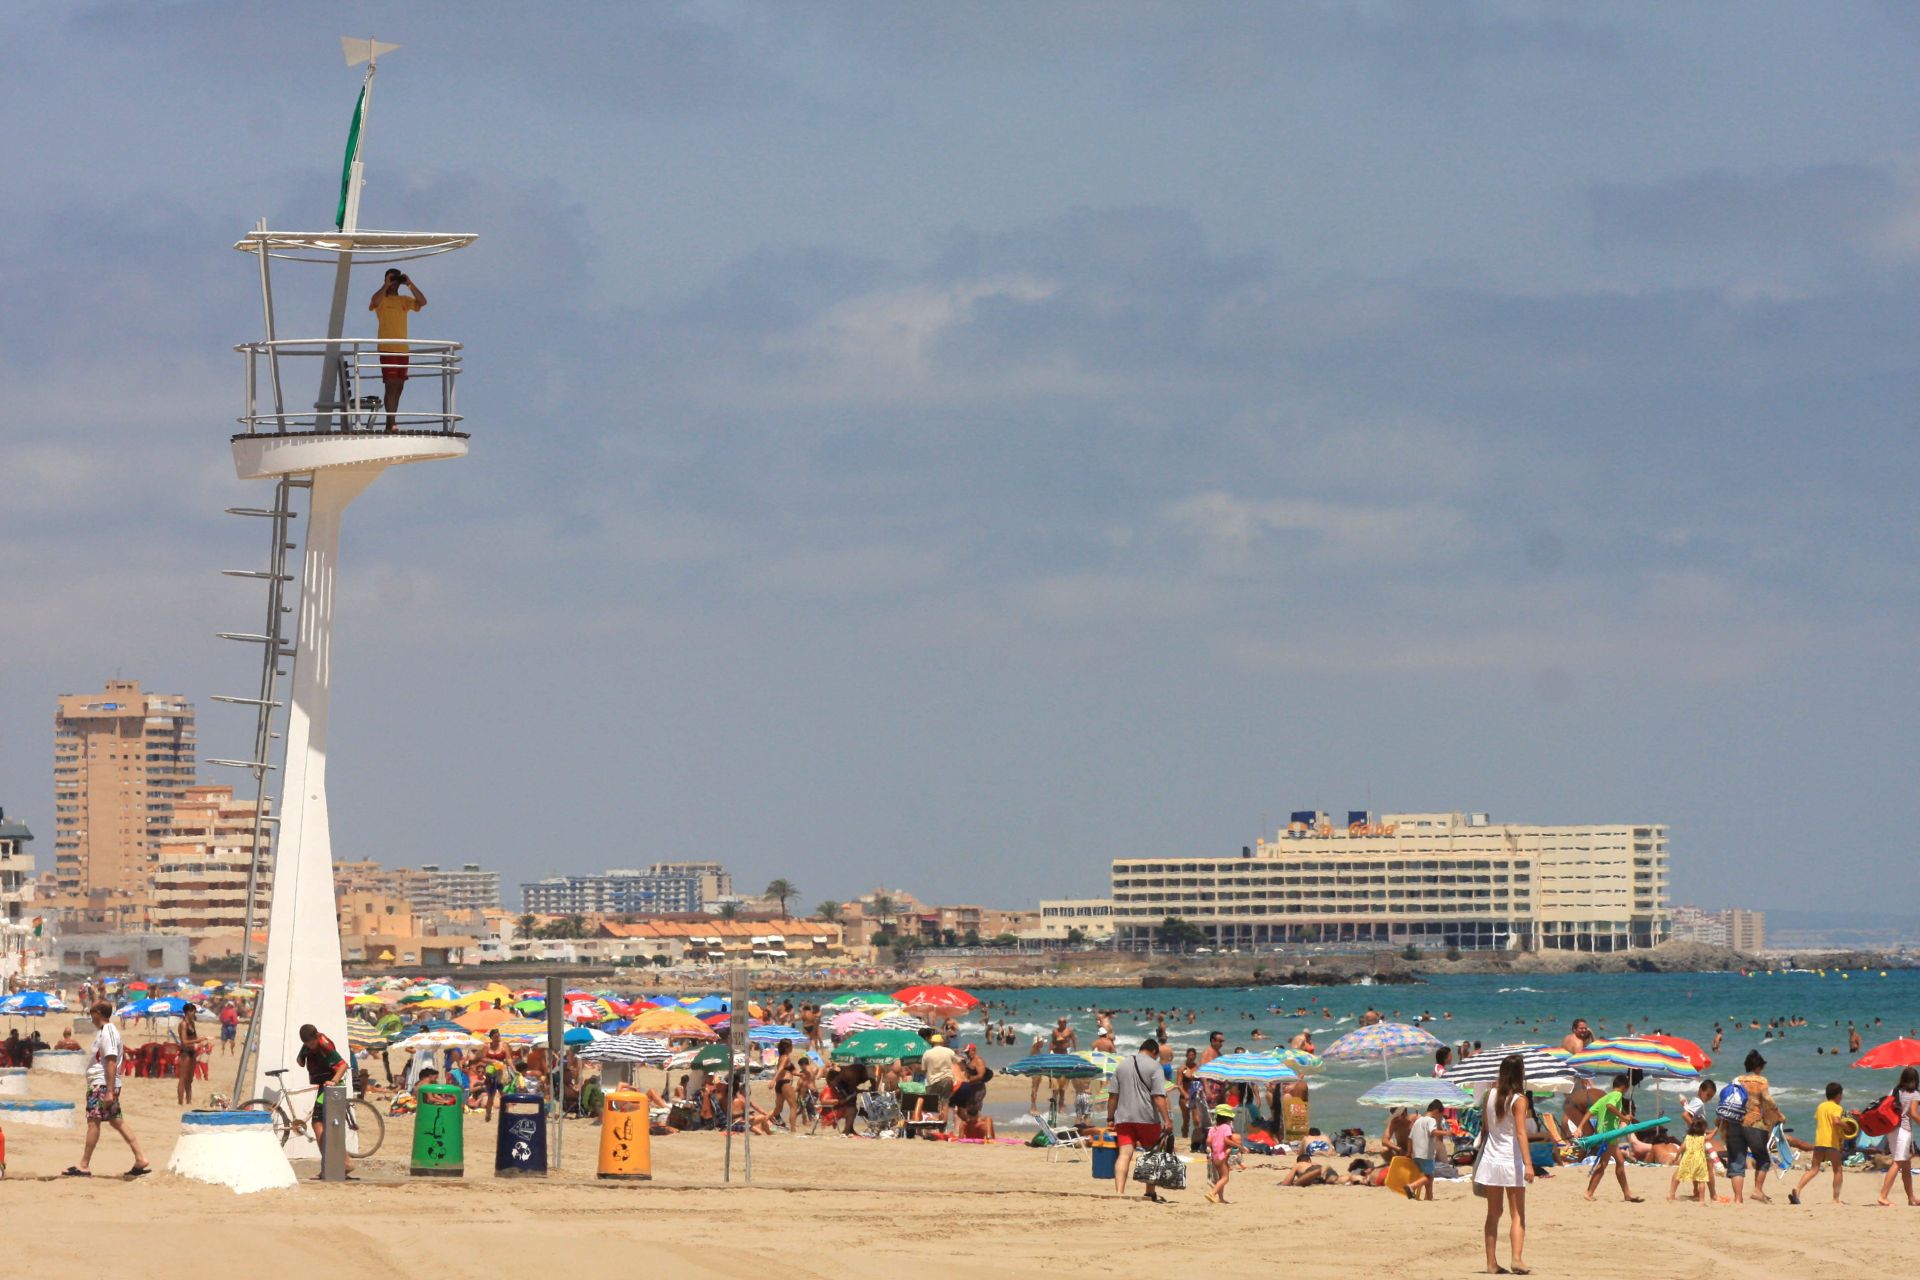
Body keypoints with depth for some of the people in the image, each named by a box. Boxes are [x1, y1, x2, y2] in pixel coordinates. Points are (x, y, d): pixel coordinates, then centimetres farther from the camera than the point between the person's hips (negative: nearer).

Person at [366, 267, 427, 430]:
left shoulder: (404, 300, 15)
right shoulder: (382, 299, 1)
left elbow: (422, 302, 0)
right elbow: (374, 302, -22)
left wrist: (410, 284, -5)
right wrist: (386, 285, -16)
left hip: (402, 349, 6)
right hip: (387, 349, -6)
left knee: (399, 387, 8)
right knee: (391, 385, -13)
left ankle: (391, 423, 14)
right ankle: (390, 423, -17)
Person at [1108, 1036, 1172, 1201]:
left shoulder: (1122, 1066, 14)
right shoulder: (1154, 1066, -2)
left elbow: (1113, 1096, 12)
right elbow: (1159, 1096, -12)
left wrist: (1110, 1118, 16)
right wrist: (1167, 1119, -14)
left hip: (1123, 1118, 3)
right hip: (1148, 1118, -3)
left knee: (1124, 1154, -5)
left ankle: (1119, 1191, -19)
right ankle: (1150, 1192, 18)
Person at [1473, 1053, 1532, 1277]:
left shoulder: (1492, 1095, 3)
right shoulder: (1518, 1100, -12)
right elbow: (1521, 1133, -19)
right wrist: (1528, 1163, -22)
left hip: (1491, 1159, 5)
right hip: (1511, 1162, -5)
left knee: (1493, 1214, 11)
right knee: (1517, 1215, 0)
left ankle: (1492, 1263, 10)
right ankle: (1516, 1259, -15)